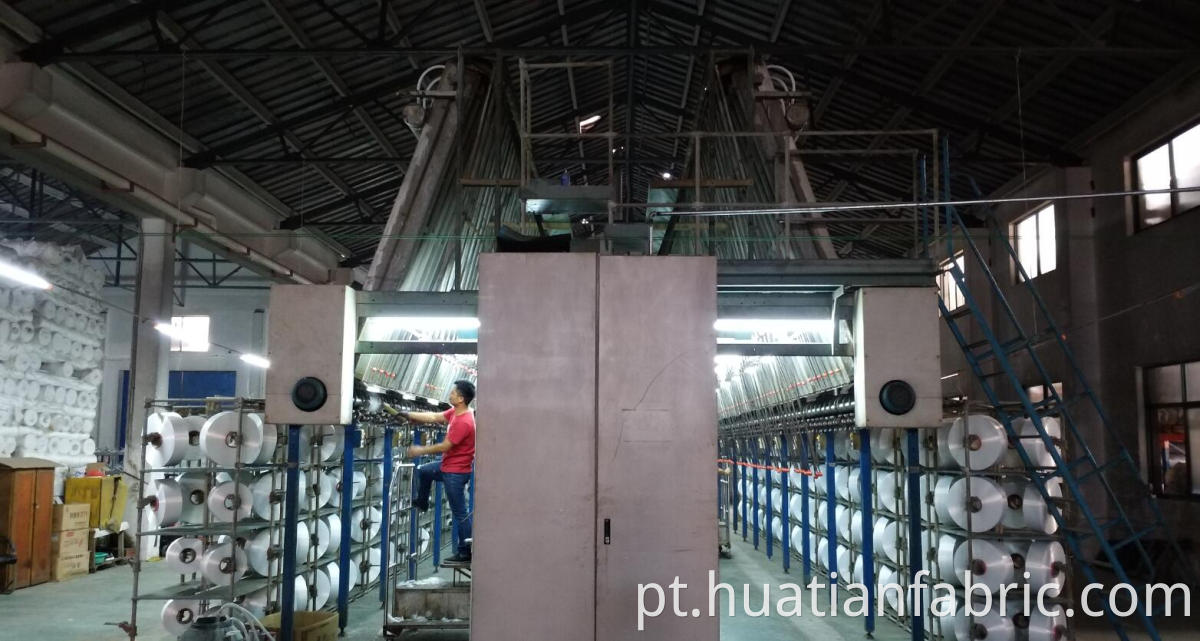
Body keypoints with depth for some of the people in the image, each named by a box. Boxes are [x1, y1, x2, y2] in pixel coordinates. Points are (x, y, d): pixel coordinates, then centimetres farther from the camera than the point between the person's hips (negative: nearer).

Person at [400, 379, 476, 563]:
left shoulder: (464, 422, -28)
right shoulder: (455, 412, 0)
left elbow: (444, 446, -22)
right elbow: (434, 417, 8)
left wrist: (420, 450, -10)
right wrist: (408, 415, 6)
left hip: (456, 472, -10)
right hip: (448, 465, 10)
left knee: (460, 514, -1)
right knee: (423, 471, 28)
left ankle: (465, 553, 7)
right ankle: (421, 503, 47)